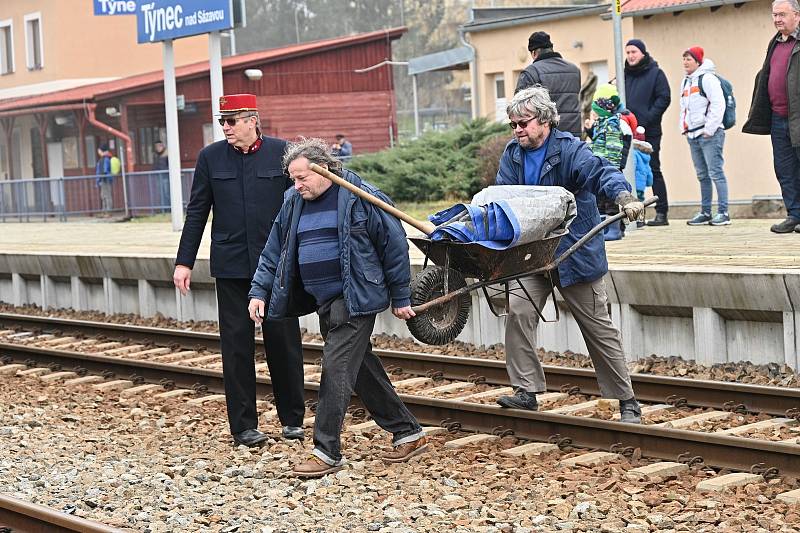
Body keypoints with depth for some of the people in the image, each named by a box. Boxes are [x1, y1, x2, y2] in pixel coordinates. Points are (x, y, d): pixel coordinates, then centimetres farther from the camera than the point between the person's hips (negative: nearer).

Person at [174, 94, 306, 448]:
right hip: (231, 265, 1)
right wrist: (184, 262, 4)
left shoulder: (281, 152, 0)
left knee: (284, 341, 5)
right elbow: (197, 212, 7)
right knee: (237, 343, 3)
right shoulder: (211, 157, 4)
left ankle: (292, 418, 18)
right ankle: (243, 425, 10)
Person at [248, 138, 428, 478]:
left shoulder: (359, 197, -11)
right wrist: (260, 291, 5)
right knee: (362, 370, 12)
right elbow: (274, 252, 15)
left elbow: (394, 244, -7)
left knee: (336, 369, -11)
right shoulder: (294, 204, 9)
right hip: (324, 303, 7)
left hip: (355, 301, -7)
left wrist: (400, 297, -5)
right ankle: (409, 433, 23)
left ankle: (327, 451, -5)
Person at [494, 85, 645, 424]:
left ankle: (627, 402, 14)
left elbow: (600, 171, -30)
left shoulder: (570, 150, -15)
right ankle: (527, 392, -3)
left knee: (598, 328, 4)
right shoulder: (513, 155, 3)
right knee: (518, 313, -12)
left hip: (575, 253, -5)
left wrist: (624, 197, -49)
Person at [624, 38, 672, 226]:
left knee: (653, 171, -3)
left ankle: (662, 213, 0)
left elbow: (663, 98, -6)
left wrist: (647, 119, -15)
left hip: (649, 132, -5)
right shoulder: (624, 75, 15)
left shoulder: (655, 73, 1)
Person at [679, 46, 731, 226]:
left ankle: (723, 213, -10)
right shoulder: (686, 82, 19)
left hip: (709, 135, -8)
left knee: (716, 173, -10)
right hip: (693, 136, 8)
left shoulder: (707, 78, -7)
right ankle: (705, 213, 14)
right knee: (702, 176, 10)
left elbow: (718, 104, -15)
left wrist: (709, 129, -16)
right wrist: (684, 128, 14)